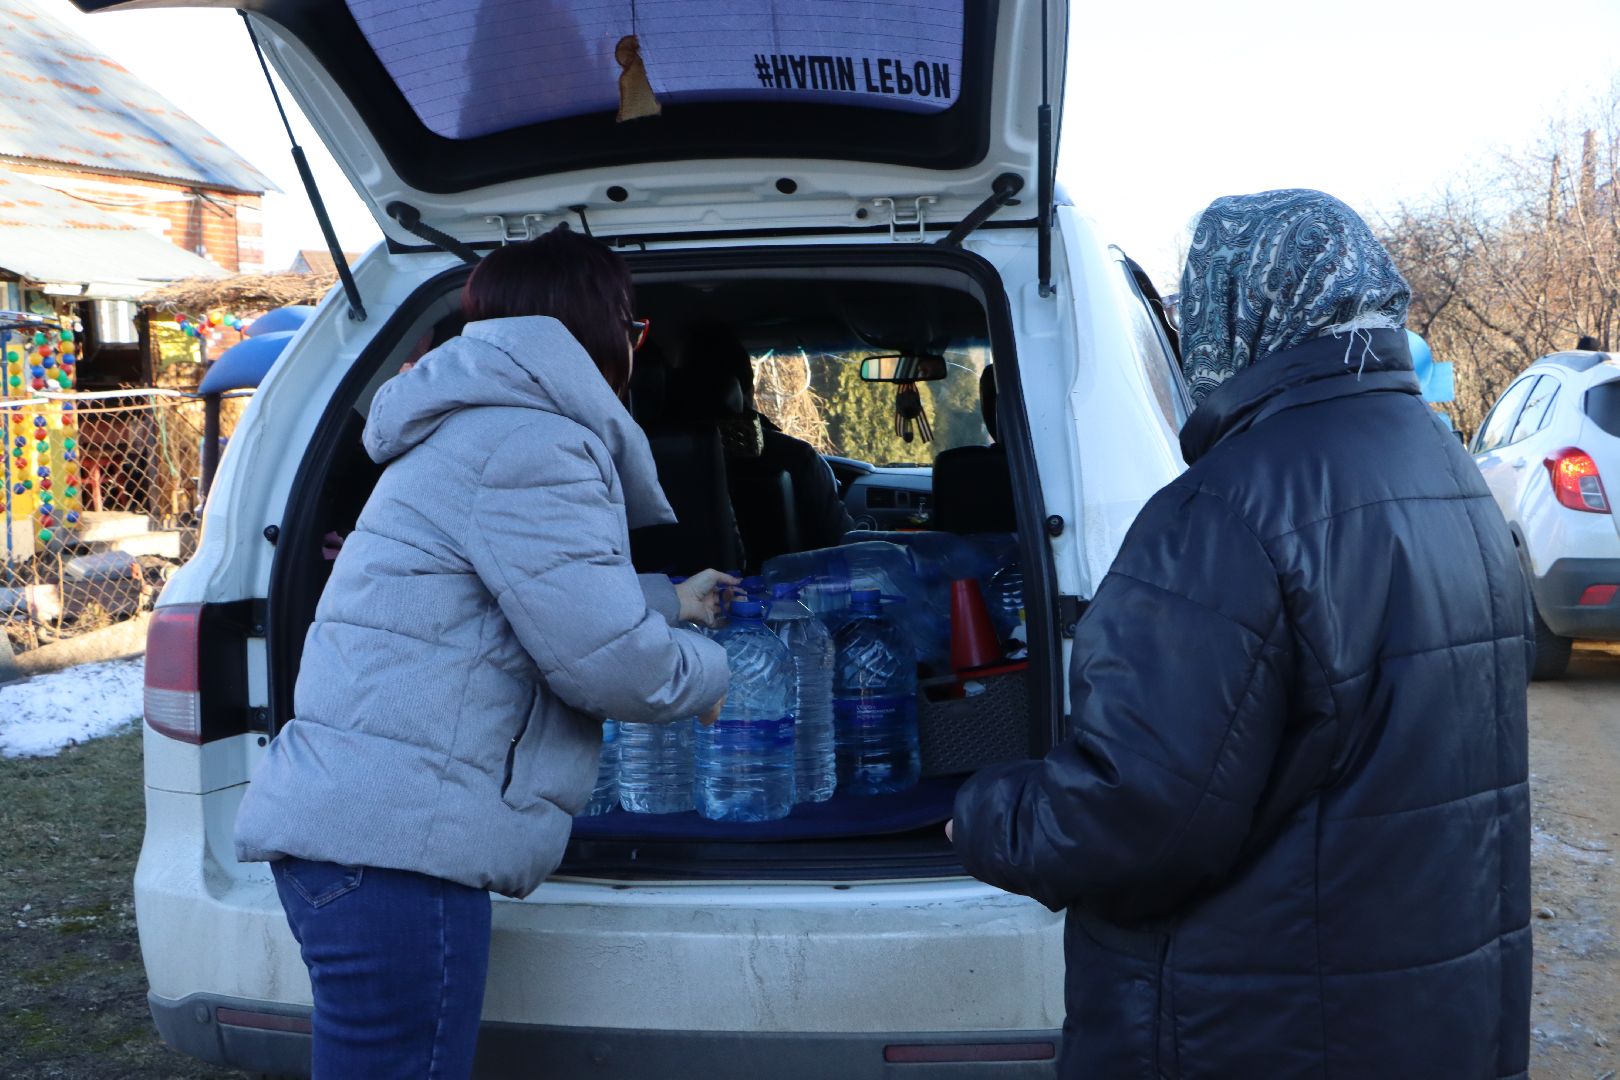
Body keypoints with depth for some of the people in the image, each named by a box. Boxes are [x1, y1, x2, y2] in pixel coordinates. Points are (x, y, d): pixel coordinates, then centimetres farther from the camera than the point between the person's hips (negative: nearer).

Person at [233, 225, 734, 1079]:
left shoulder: (479, 430, 23)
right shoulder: (529, 445, -12)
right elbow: (605, 657, -16)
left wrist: (670, 601, 47)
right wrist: (705, 672, 4)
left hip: (354, 828, 11)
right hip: (394, 846, -11)